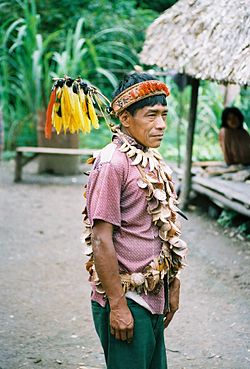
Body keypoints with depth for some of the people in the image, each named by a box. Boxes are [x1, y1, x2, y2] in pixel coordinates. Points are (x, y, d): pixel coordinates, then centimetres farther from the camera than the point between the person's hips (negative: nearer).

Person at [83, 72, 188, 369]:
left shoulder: (152, 162, 10)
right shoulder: (112, 163, -17)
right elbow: (101, 241, -20)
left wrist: (172, 284, 16)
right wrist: (117, 305, -19)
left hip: (153, 299, 8)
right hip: (126, 301, -8)